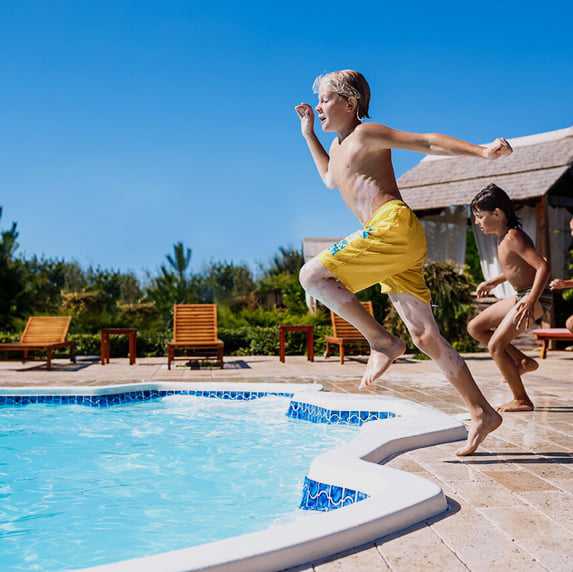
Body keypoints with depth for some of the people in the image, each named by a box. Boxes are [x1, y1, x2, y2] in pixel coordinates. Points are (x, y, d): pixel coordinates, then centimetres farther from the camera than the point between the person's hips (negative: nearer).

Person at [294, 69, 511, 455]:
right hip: (391, 240, 9)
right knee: (426, 338, 5)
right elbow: (332, 180, 49)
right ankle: (483, 413, 8)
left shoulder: (368, 133, 4)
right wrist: (309, 135, 44)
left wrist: (482, 151, -15)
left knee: (313, 275, -14)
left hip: (395, 225, -9)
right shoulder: (338, 146, 28)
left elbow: (429, 141, -3)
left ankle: (383, 342, -11)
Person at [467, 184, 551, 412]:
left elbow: (543, 266, -27)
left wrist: (531, 302, -35)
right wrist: (494, 281, 27)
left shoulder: (513, 237, -20)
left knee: (495, 346, -12)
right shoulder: (503, 237, 9)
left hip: (534, 297, -10)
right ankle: (524, 361, 16)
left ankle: (522, 400, 0)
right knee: (475, 327, 13)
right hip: (520, 296, 10)